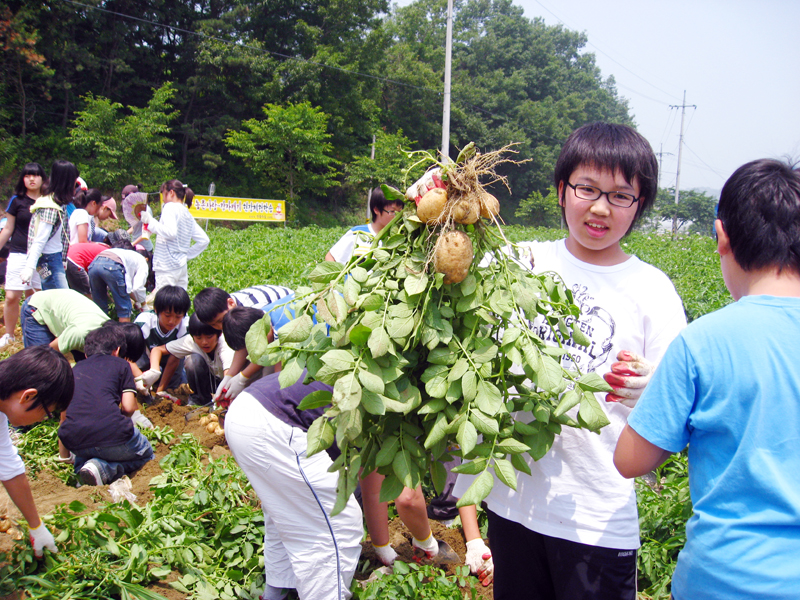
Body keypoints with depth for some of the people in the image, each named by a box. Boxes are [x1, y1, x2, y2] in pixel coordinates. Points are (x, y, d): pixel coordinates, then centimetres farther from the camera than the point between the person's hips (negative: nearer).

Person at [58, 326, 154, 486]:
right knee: (146, 454, 24)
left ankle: (81, 466, 3)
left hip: (74, 443, 5)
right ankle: (104, 468, -5)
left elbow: (64, 413, 25)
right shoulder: (120, 364, 14)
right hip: (112, 435, -5)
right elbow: (129, 407, 4)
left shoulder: (74, 369, 25)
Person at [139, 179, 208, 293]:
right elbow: (204, 240, 18)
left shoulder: (170, 207, -6)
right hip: (182, 267, 8)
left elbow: (170, 232, -22)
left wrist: (151, 221, -12)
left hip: (167, 268, -8)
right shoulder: (188, 214, 16)